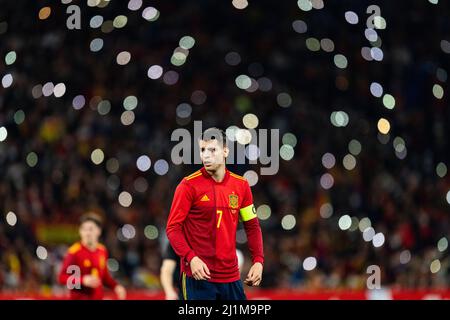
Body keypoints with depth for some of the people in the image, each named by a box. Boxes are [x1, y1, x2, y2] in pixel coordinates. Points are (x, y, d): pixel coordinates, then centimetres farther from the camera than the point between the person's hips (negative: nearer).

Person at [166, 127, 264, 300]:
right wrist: (191, 258, -21)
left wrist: (258, 261, 1)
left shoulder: (241, 185, 7)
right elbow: (172, 228, -7)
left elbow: (252, 226, 14)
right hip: (198, 274, -4)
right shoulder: (189, 185, -6)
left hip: (231, 275, 4)